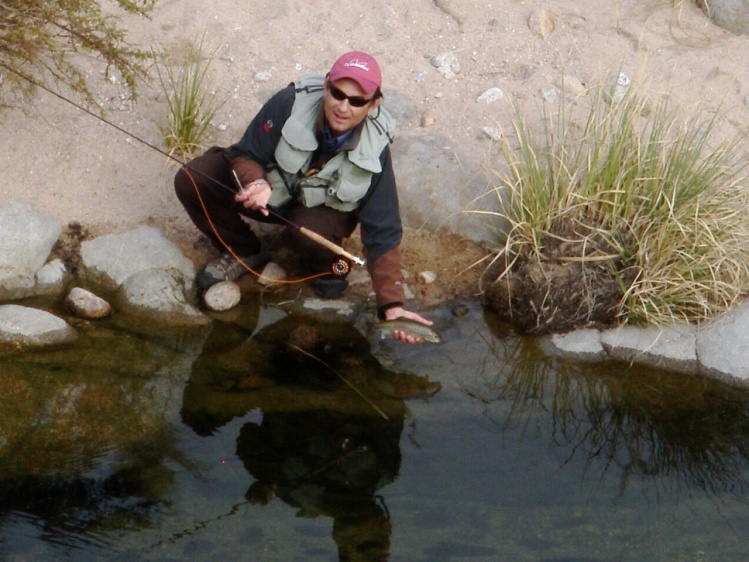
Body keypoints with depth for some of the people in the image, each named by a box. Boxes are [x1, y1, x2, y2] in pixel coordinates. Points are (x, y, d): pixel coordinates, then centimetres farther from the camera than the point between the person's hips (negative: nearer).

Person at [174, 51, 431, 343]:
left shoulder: (374, 152, -27)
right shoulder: (290, 103, -30)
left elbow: (383, 233, -24)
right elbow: (245, 154, -18)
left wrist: (392, 305, -32)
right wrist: (256, 182, -43)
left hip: (323, 207, -2)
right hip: (269, 186, 2)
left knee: (308, 231, -38)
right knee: (191, 181, -20)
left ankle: (327, 266, 1)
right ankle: (245, 253, 5)